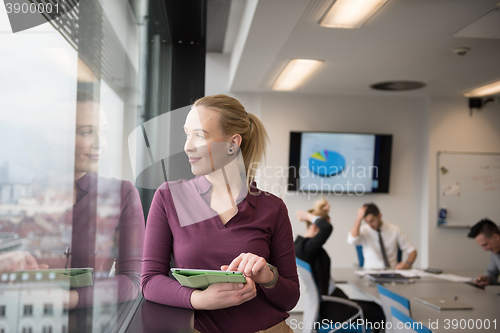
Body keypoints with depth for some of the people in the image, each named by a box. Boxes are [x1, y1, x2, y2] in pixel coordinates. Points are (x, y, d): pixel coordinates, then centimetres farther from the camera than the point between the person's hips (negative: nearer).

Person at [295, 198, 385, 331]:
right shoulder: (305, 247, -26)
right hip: (332, 308, -11)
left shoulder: (301, 244, 5)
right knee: (382, 314, -3)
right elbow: (327, 228, -40)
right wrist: (309, 216, -22)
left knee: (377, 306, 18)